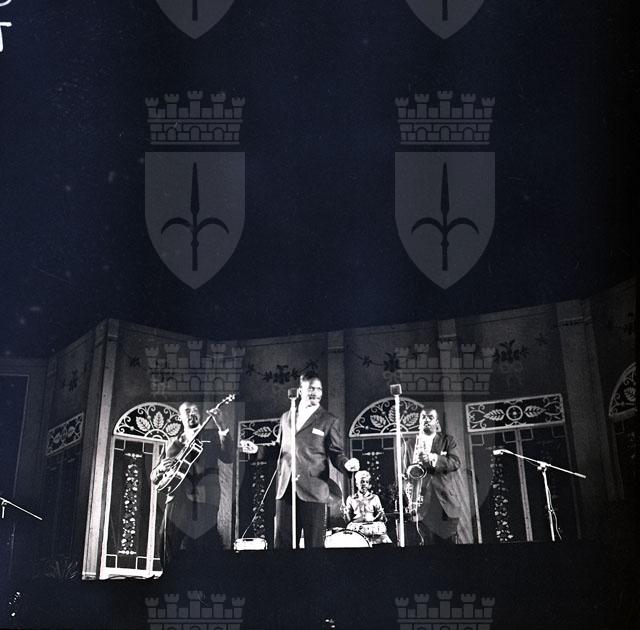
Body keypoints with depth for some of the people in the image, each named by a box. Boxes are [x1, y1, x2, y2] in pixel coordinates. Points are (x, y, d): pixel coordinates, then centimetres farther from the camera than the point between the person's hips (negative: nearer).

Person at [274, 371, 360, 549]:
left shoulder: (329, 421, 5)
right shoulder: (286, 417, 19)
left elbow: (335, 454, 2)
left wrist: (347, 464, -17)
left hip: (313, 491, -4)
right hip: (285, 489, 4)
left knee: (314, 543, -2)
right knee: (282, 541, 5)